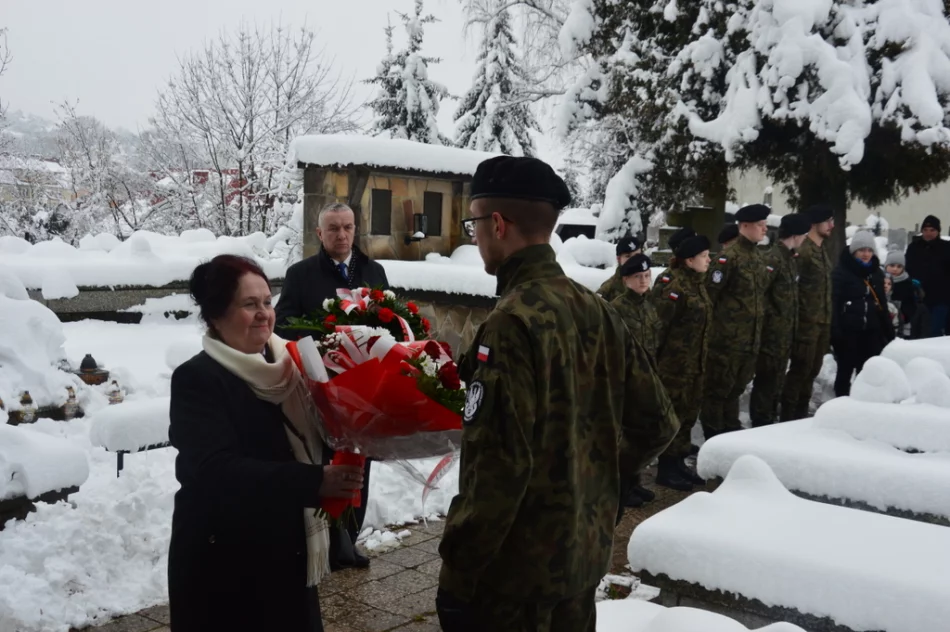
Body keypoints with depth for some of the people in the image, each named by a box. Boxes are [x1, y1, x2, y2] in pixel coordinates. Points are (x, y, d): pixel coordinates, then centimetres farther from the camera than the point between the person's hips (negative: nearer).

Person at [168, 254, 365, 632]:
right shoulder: (197, 379, -13)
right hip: (223, 566, -6)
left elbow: (317, 438, 7)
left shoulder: (286, 365, 5)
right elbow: (218, 472, -24)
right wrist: (315, 482, -32)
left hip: (287, 555, 6)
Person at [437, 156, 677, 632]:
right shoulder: (597, 311, 2)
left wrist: (457, 573, -18)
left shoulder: (513, 322, -21)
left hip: (515, 568, -7)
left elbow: (498, 463, -26)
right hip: (584, 554, 7)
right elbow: (655, 423, 8)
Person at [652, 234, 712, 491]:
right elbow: (658, 323, -20)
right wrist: (656, 358, -17)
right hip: (675, 364, -9)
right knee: (674, 414, 0)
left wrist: (702, 361, 19)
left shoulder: (698, 283, 11)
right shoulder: (675, 287, -18)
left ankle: (679, 463, 27)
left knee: (689, 412, 15)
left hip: (695, 363, 9)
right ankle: (666, 469, 11)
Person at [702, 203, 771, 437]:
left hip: (751, 338, 8)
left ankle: (731, 430, 30)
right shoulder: (729, 257, -13)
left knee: (737, 386, 18)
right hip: (728, 338, -8)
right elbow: (710, 293, -15)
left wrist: (758, 327, 20)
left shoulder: (758, 257, 14)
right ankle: (714, 436, 11)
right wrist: (713, 325, -11)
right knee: (719, 387, 2)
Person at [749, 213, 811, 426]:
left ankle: (770, 418, 26)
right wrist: (772, 316, -16)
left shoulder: (791, 257, 13)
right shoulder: (773, 258, -17)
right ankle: (760, 421, 6)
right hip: (773, 330, -9)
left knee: (777, 377, 16)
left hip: (786, 330, 9)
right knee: (767, 377, -2)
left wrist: (790, 322, 14)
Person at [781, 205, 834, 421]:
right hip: (807, 321, -9)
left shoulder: (823, 250, 16)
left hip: (823, 321, 9)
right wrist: (796, 317, -20)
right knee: (800, 369, -4)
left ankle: (801, 414, 23)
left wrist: (828, 318, 18)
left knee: (813, 370, 13)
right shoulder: (802, 250, -14)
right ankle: (787, 416, 5)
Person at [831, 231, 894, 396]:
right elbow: (833, 303, -13)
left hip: (872, 331, 5)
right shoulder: (841, 272, -6)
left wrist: (888, 331, 15)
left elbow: (882, 305, 18)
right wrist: (835, 330, -20)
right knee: (845, 371, 3)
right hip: (848, 330, -5)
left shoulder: (877, 273, 13)